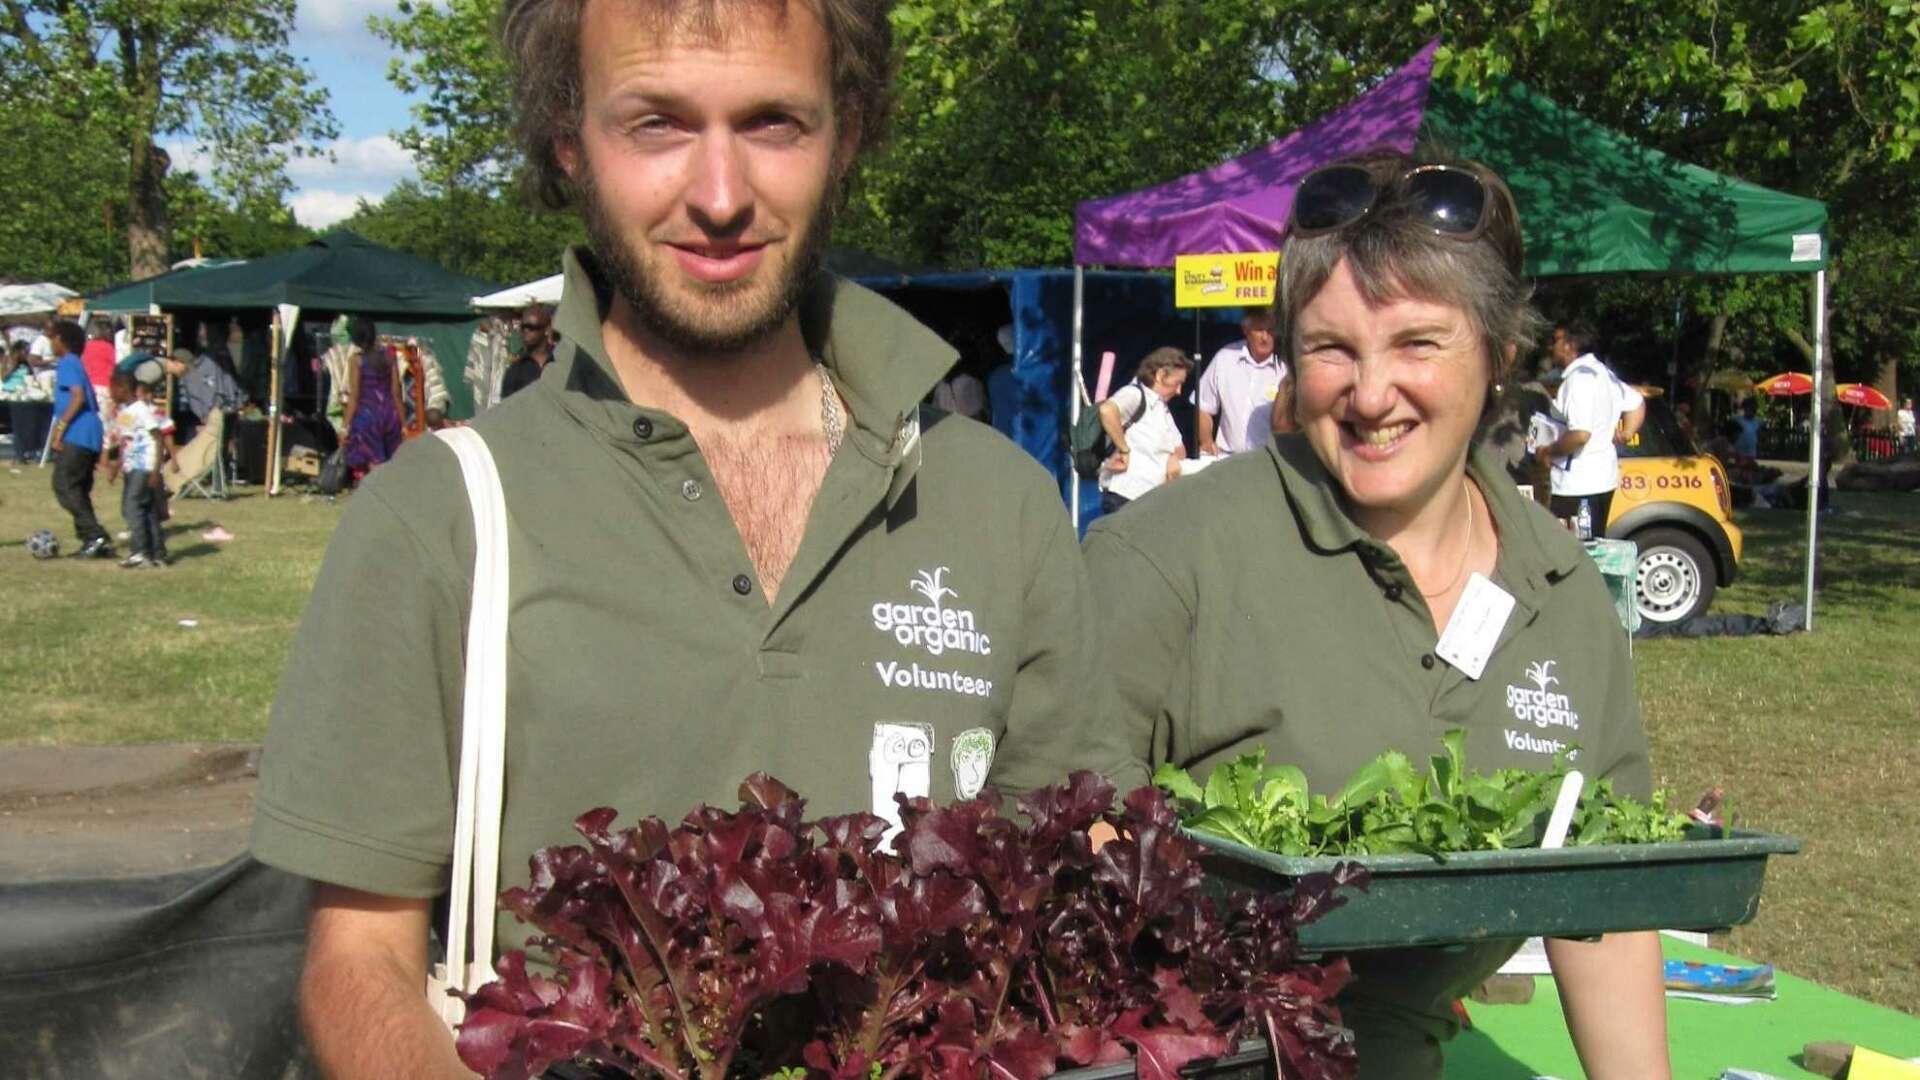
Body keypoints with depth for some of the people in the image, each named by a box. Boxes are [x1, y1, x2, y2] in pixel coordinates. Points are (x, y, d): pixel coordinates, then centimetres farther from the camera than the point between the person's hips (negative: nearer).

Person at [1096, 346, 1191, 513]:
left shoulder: (1162, 408, 23)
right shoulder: (1134, 394, -6)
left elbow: (1180, 448, 25)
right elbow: (1107, 410, -28)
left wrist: (1175, 458, 1)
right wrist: (1124, 450, -20)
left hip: (1153, 497, 9)